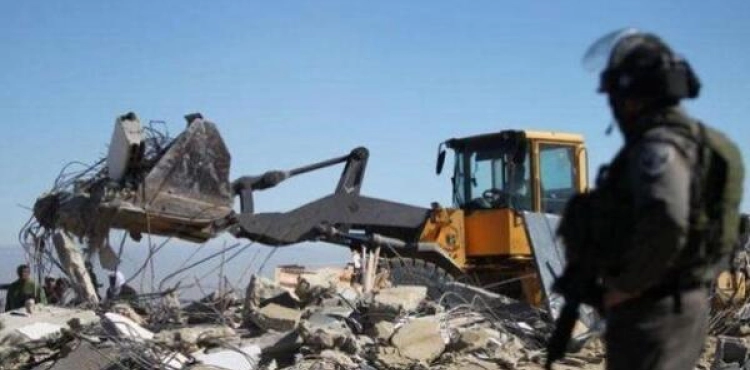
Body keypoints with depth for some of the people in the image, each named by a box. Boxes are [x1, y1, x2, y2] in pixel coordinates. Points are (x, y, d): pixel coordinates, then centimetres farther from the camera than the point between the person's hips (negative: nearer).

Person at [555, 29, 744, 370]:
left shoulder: (658, 147, -18)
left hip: (650, 313, -10)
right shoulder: (687, 139, 14)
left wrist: (626, 286, -20)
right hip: (682, 304, 10)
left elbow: (665, 224, -34)